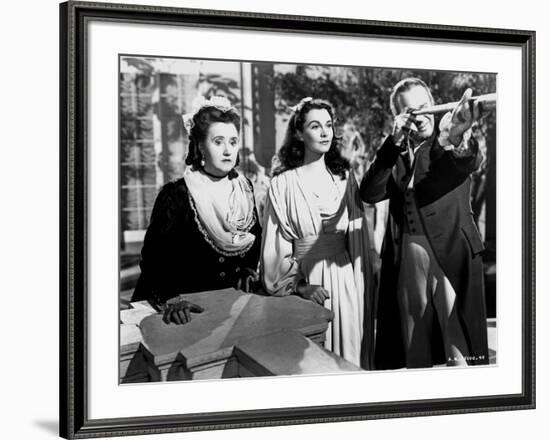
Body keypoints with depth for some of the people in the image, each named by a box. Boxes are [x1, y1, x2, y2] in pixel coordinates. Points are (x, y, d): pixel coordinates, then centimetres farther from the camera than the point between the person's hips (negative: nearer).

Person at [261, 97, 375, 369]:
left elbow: (358, 238, 8)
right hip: (302, 277, -3)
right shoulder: (283, 183, -2)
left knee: (345, 350, 6)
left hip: (344, 277, 3)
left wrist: (362, 283, 1)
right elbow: (275, 245, -3)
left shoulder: (344, 178, 8)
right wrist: (298, 284, -11)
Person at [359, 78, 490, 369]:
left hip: (451, 257, -3)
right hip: (405, 262, 3)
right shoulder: (393, 154, 12)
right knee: (413, 353, 8)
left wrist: (456, 140, -46)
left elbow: (470, 162, -20)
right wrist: (394, 141, -14)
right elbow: (369, 194, -4)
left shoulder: (449, 148, 4)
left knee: (460, 354, -8)